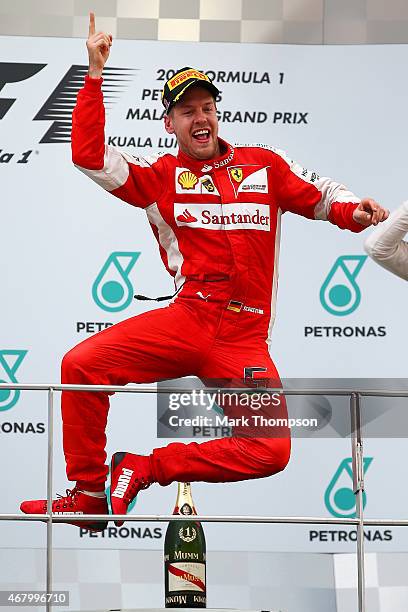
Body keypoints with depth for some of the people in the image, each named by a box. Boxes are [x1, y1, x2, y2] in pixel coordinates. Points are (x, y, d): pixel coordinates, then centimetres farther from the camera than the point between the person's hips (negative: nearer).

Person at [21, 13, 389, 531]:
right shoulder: (161, 175, 10)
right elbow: (90, 155, -1)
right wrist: (95, 74, -3)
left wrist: (353, 212, -2)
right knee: (81, 364, -20)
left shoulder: (265, 165, 14)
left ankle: (144, 468, -1)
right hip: (187, 319, 0)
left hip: (244, 337, 1)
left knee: (270, 452, -18)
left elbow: (319, 197, 22)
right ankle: (88, 495, -2)